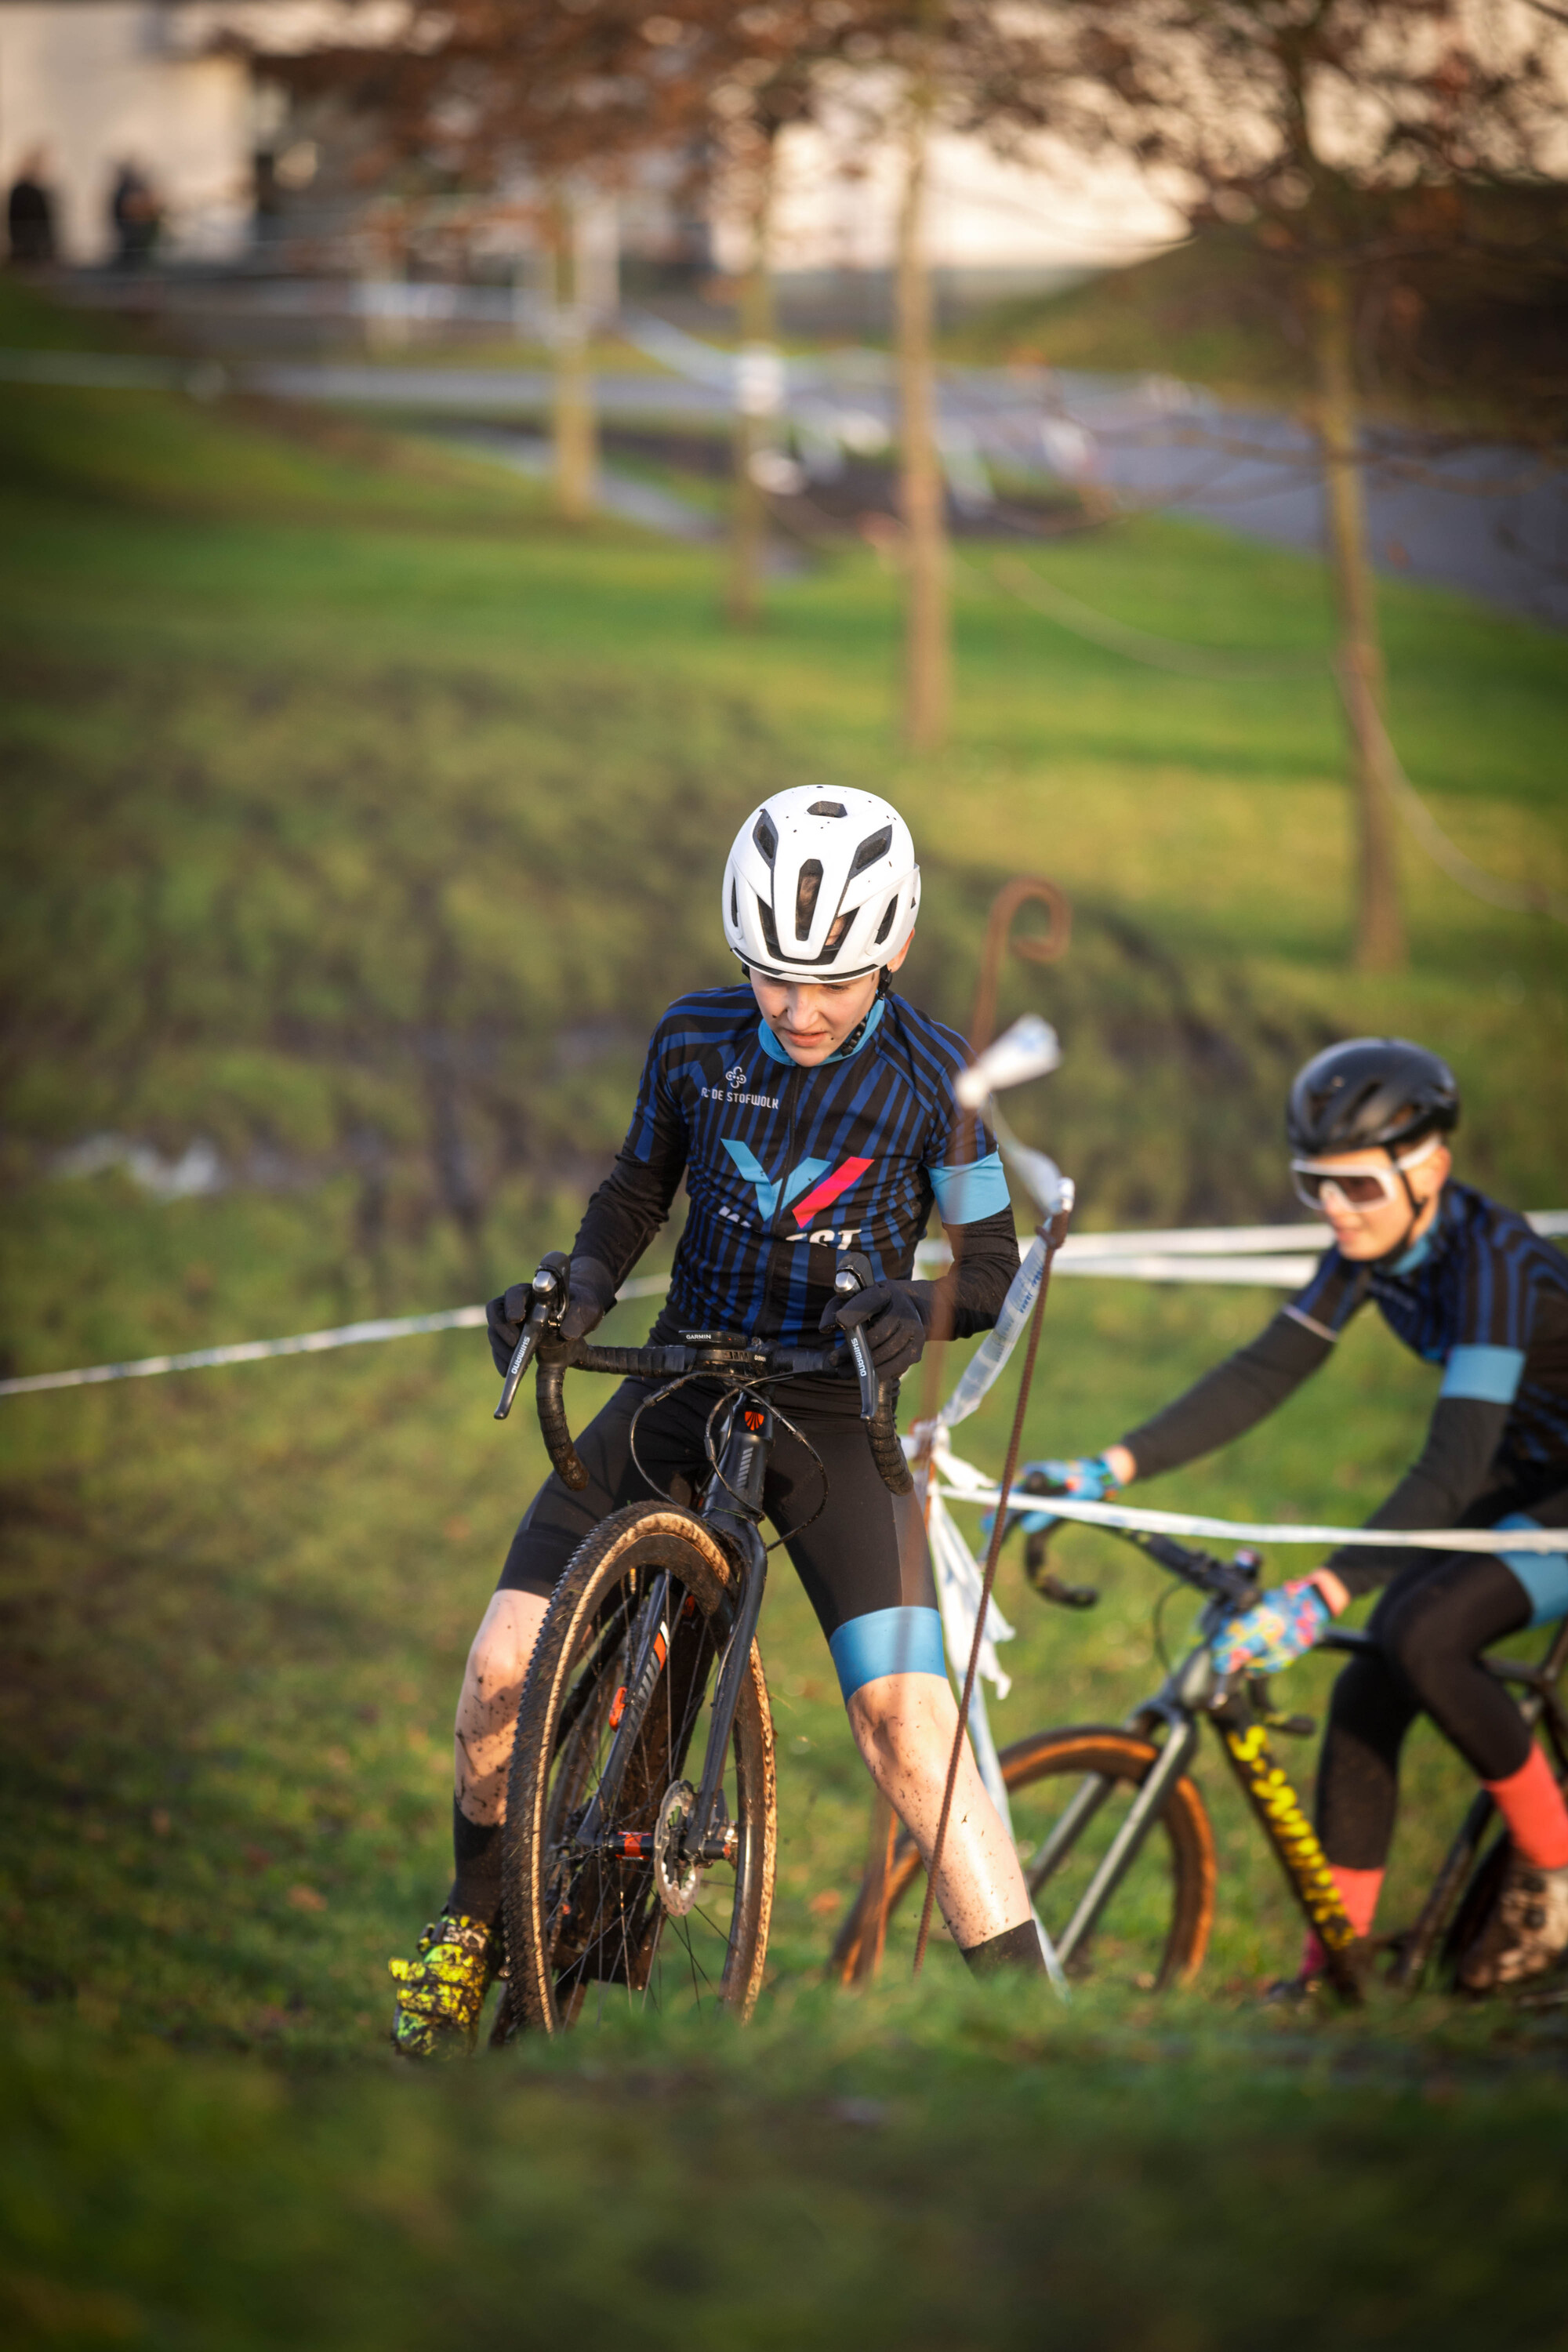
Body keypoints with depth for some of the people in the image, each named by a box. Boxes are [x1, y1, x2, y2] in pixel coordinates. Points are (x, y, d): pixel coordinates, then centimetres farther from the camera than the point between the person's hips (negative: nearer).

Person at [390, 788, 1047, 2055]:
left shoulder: (934, 1075, -10)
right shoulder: (696, 1038, -3)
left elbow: (991, 1264, -4)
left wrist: (913, 1307, -26)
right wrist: (573, 1290, -9)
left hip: (836, 1414, -3)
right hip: (684, 1384, 3)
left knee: (905, 1724, -19)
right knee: (507, 1664, -10)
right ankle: (476, 1924, 16)